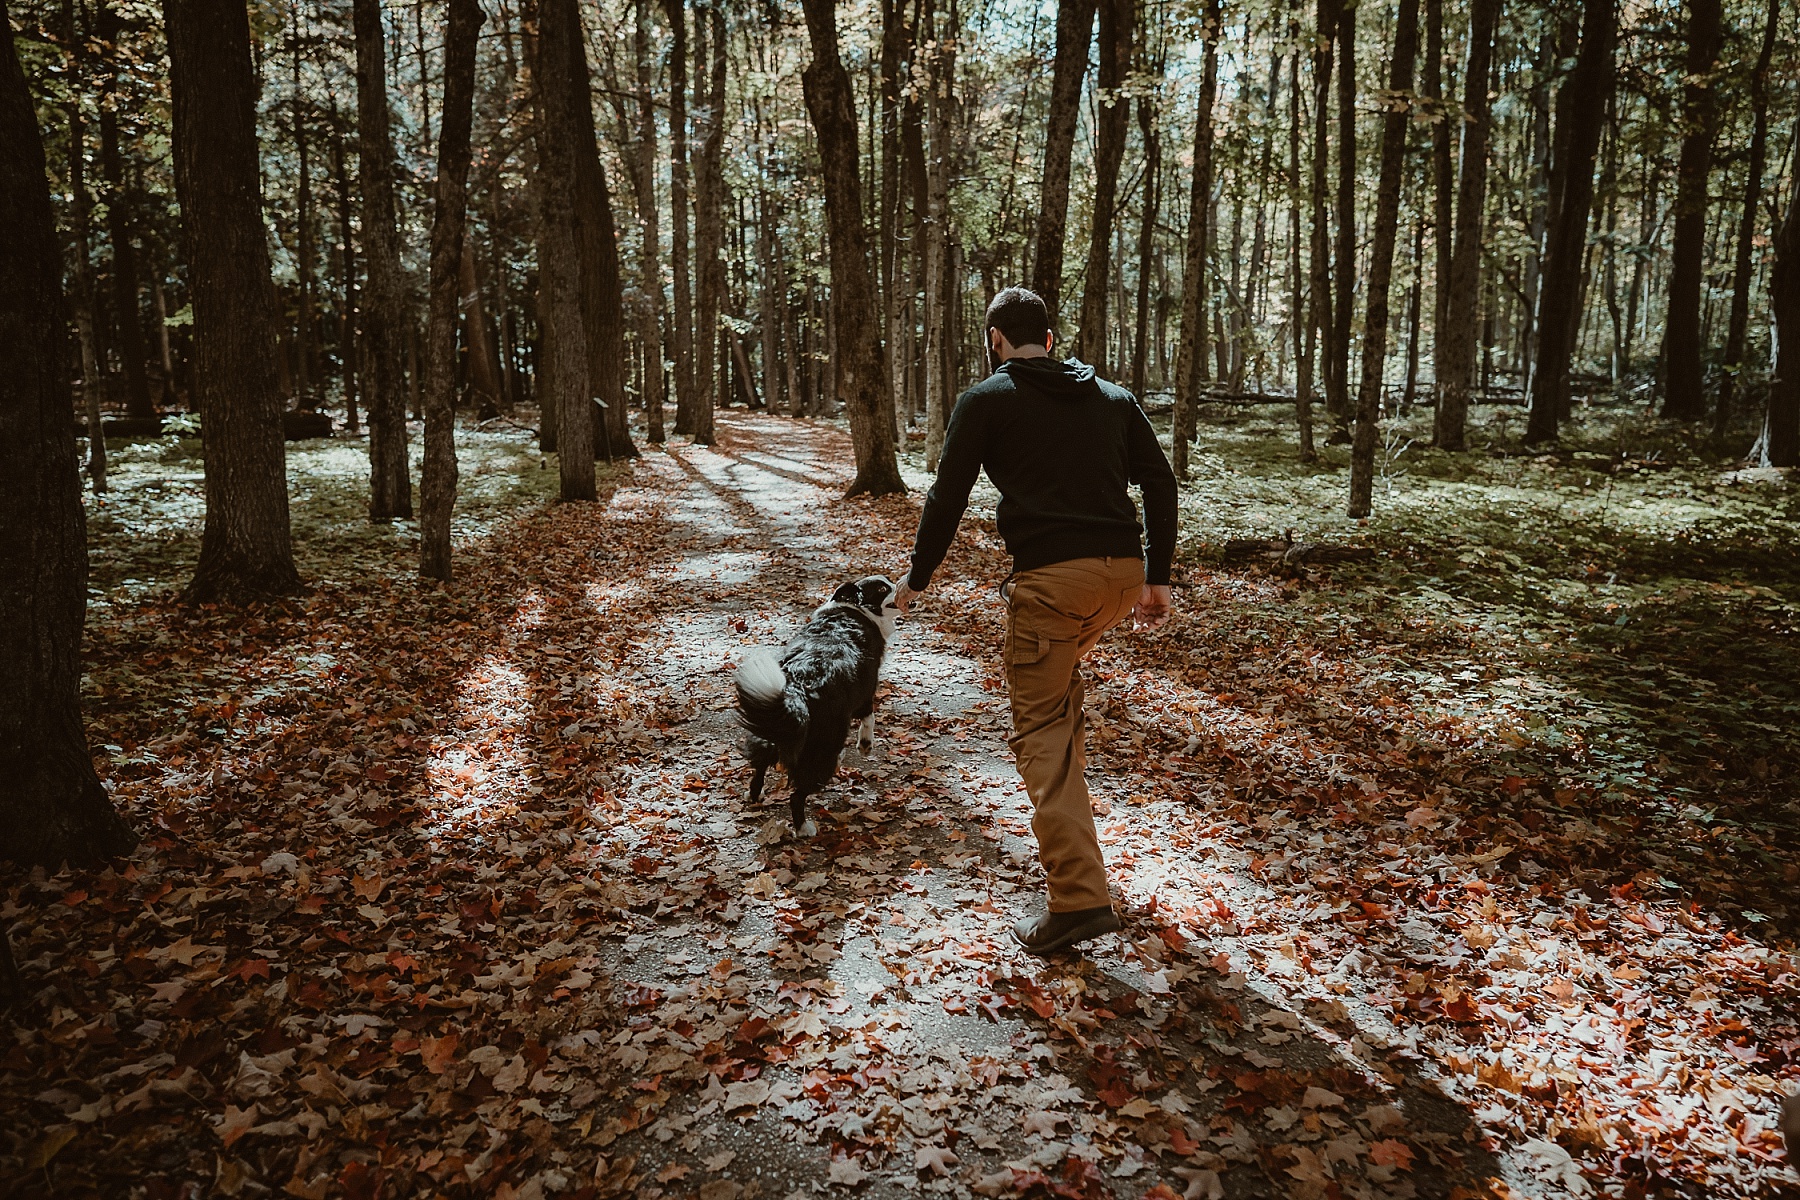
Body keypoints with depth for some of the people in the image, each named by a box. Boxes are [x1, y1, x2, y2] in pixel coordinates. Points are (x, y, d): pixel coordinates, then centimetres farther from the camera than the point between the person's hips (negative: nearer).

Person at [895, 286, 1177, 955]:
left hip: (1051, 578, -6)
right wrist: (1158, 579, 19)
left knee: (1040, 730, -2)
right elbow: (1160, 483, 15)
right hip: (1124, 572, 6)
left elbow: (949, 496, 3)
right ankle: (1069, 787, 42)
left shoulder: (986, 400, 5)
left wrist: (916, 578, 15)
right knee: (1062, 665, 35)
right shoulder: (1113, 397, 19)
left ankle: (1079, 899, -11)